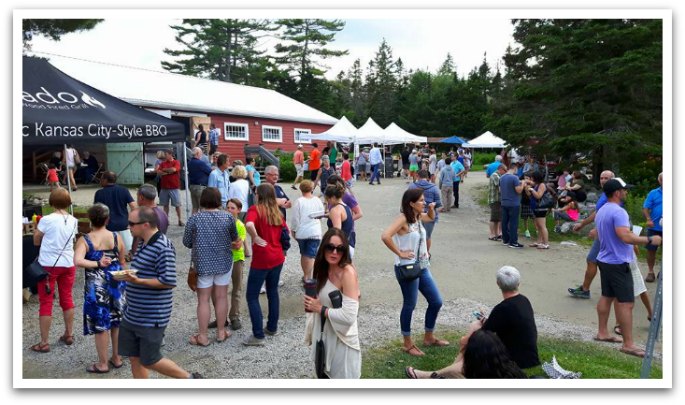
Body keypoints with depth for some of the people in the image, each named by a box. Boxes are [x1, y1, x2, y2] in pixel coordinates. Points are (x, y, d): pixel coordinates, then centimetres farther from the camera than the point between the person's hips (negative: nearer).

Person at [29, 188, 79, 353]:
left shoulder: (47, 220, -13)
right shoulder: (74, 221, 0)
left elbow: (36, 241, -3)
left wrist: (37, 227, 12)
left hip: (48, 265, -4)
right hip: (68, 264, 4)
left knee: (46, 303, 3)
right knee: (67, 299, 17)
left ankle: (44, 343, 8)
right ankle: (69, 335, 27)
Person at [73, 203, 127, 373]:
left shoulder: (85, 240, -10)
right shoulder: (116, 237, -2)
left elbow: (78, 261, -28)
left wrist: (98, 264, -17)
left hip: (96, 287, -3)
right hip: (116, 283, 3)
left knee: (100, 325, 8)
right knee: (117, 322, 17)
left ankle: (102, 364, 19)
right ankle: (117, 358, 29)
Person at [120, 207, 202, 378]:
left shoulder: (163, 247, -21)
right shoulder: (145, 244, 10)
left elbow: (168, 281, -26)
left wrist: (138, 281, -29)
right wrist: (130, 276, 11)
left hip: (152, 318, -9)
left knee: (150, 361, 2)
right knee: (134, 358, 14)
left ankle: (190, 379, 19)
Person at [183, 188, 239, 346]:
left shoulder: (194, 219, -10)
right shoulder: (228, 217, -6)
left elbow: (186, 242, -1)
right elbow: (234, 238, 9)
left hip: (203, 263, -2)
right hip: (224, 262, 2)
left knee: (203, 299, 6)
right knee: (221, 297, 12)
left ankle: (202, 336, 14)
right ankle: (221, 332, 23)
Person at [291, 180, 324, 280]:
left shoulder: (299, 201, -7)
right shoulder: (317, 200, -1)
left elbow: (295, 218, -7)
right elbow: (322, 215, 9)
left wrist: (293, 230, 6)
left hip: (301, 232, 0)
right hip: (315, 232, 0)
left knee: (303, 254, 18)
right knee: (311, 256, -1)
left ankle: (305, 275, 29)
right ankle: (308, 278, -8)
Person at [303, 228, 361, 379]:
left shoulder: (348, 272, -23)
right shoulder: (324, 269, 0)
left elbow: (349, 316, -27)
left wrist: (320, 309, -18)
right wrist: (312, 305, -4)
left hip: (341, 340, -7)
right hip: (324, 335, 7)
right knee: (324, 375, 23)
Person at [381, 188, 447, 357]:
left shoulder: (418, 216, 8)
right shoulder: (403, 218, -17)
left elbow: (431, 218, 31)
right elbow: (385, 236, -31)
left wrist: (431, 209, 9)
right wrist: (399, 253, -22)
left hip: (422, 267, 9)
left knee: (436, 302, 14)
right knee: (410, 305, 4)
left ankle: (428, 337, 32)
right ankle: (407, 344, 21)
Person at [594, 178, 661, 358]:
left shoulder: (602, 211, 12)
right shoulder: (618, 212, -20)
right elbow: (626, 237, -30)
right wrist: (650, 240, -21)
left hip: (605, 260, 10)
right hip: (618, 263, -10)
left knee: (607, 296, 16)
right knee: (625, 303, -7)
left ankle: (602, 332, 23)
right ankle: (628, 344, -4)